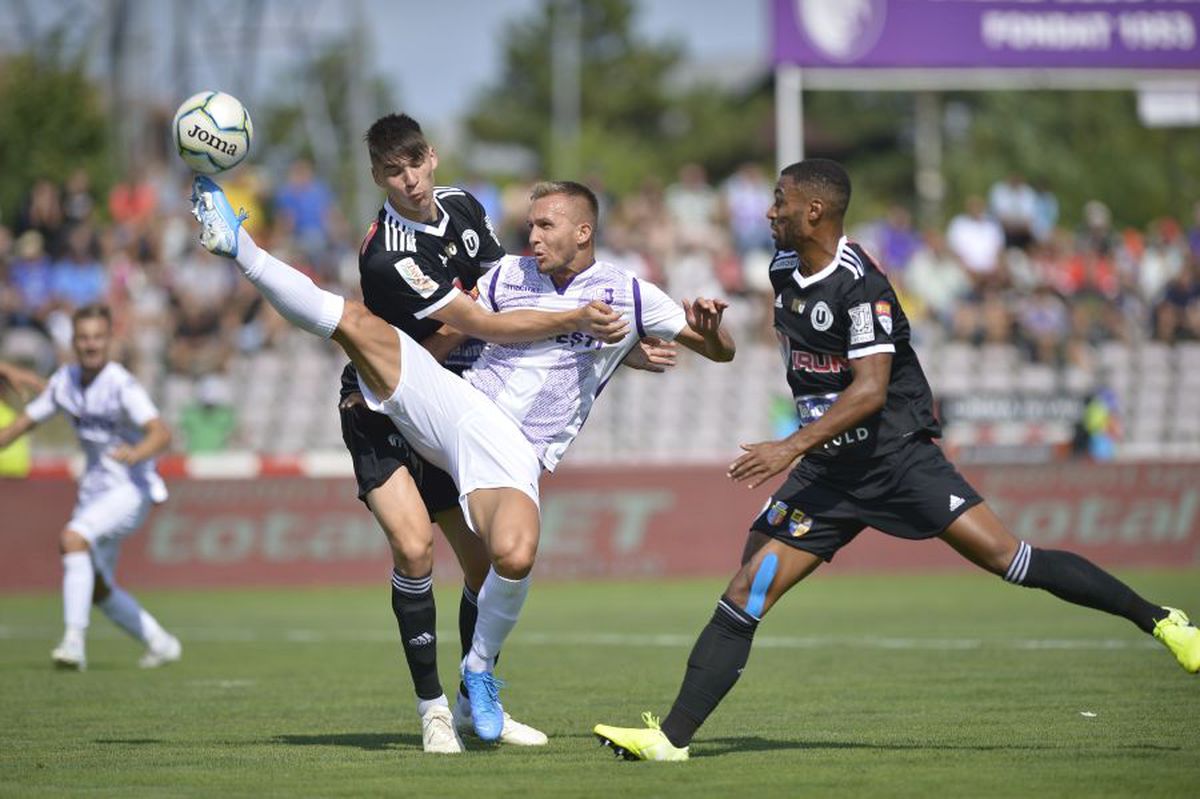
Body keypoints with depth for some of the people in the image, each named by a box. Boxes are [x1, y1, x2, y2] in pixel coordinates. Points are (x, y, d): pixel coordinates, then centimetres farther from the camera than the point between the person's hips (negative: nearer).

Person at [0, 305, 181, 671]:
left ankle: (74, 641, -31)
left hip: (130, 488, -8)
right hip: (94, 487, 8)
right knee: (96, 589, 14)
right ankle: (161, 643, 33)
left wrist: (137, 452, -53)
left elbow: (161, 433, -33)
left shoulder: (121, 385, -20)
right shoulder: (64, 381, 0)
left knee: (72, 538, -31)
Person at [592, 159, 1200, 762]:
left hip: (897, 457, -7)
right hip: (827, 471, 7)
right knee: (745, 595, -4)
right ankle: (671, 738, -4)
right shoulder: (785, 271, 8)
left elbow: (870, 391, -25)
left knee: (1006, 558, -16)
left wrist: (792, 449, -29)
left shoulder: (860, 286, -17)